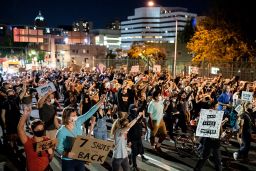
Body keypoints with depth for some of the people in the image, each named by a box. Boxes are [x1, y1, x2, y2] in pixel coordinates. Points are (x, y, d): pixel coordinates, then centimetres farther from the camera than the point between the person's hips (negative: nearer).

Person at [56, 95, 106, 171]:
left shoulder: (77, 122, -4)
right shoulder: (61, 132, -19)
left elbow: (89, 113, -6)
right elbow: (59, 148, -18)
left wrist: (100, 102, -10)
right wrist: (66, 154, -37)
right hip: (68, 161, -5)